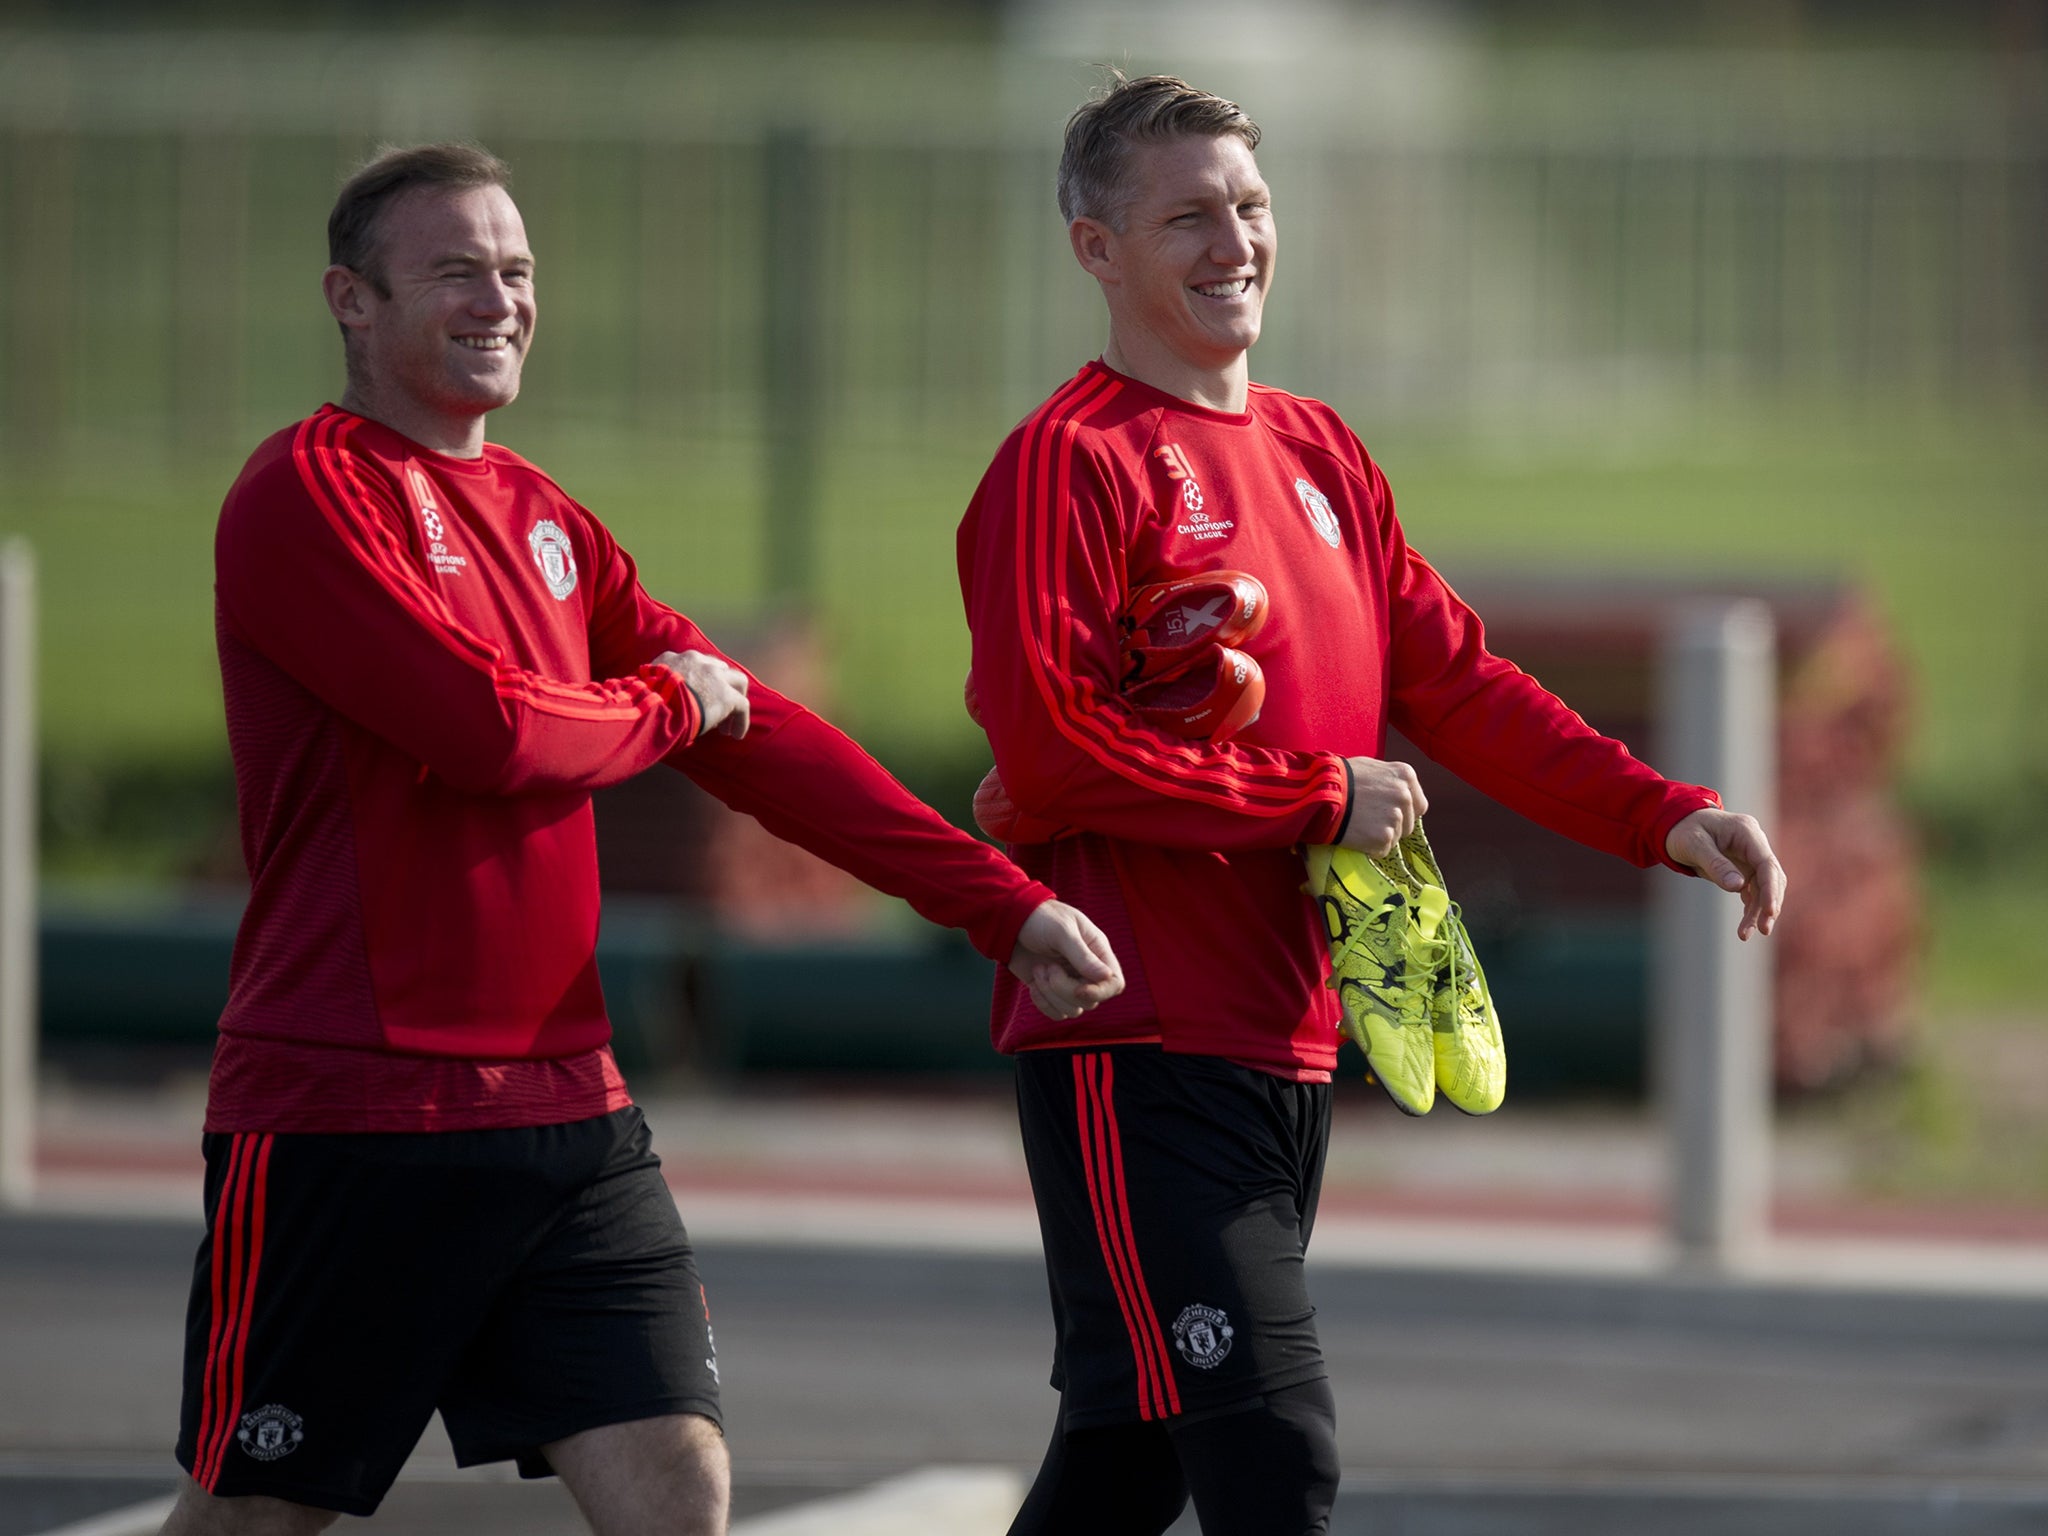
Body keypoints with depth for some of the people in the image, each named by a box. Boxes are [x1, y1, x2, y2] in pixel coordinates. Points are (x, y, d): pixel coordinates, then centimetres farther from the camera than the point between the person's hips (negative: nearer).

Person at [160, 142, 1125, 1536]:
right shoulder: (310, 495, -9)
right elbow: (491, 729, -21)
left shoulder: (543, 520, 15)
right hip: (348, 1112, -7)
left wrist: (1006, 906, 7)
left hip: (568, 1108, 7)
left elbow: (757, 736, 14)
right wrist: (668, 705, 0)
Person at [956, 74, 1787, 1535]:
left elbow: (1458, 682, 15)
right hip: (1135, 1049, -8)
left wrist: (1664, 814, 2)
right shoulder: (1071, 463, -8)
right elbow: (1050, 747, -17)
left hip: (1292, 1048, 8)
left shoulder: (1320, 454, 17)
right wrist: (1322, 798, -13)